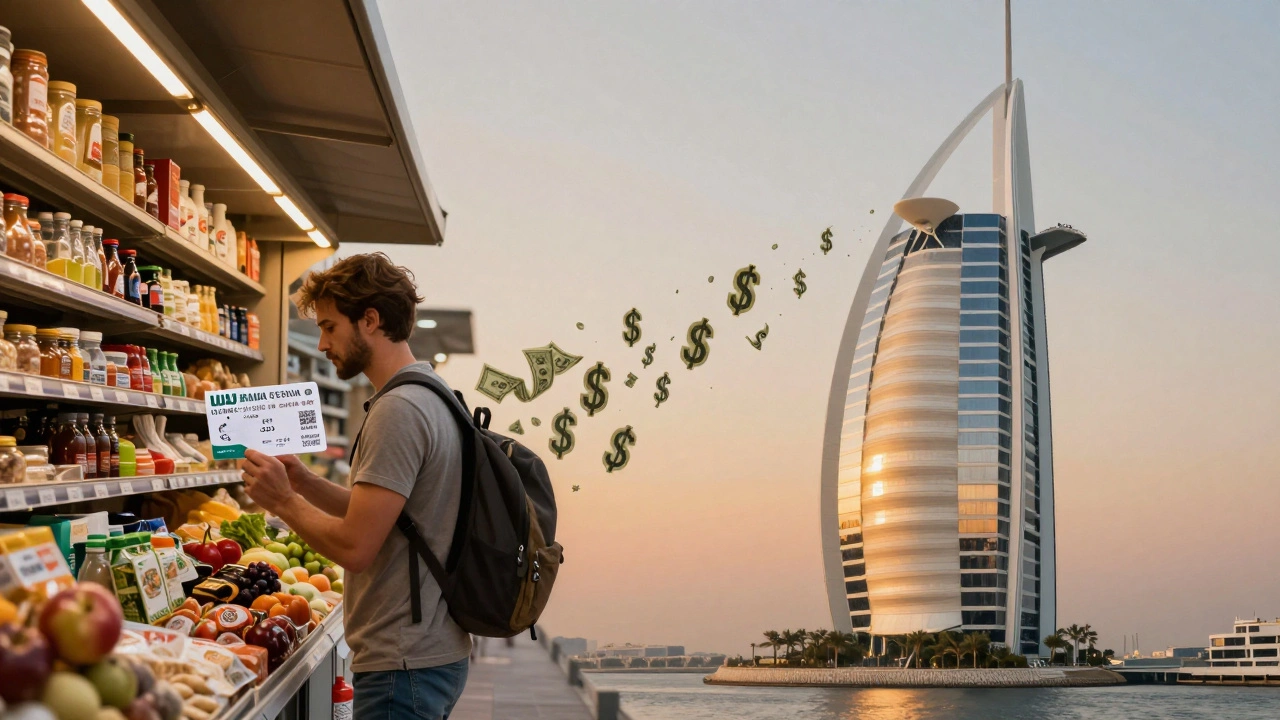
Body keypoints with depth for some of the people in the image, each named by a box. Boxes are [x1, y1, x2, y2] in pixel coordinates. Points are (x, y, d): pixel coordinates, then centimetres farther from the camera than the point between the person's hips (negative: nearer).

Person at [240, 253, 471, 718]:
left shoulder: (398, 410, -18)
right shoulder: (433, 397, 14)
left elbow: (355, 546, -22)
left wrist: (282, 501, -8)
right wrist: (305, 483, 7)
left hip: (402, 665, -10)